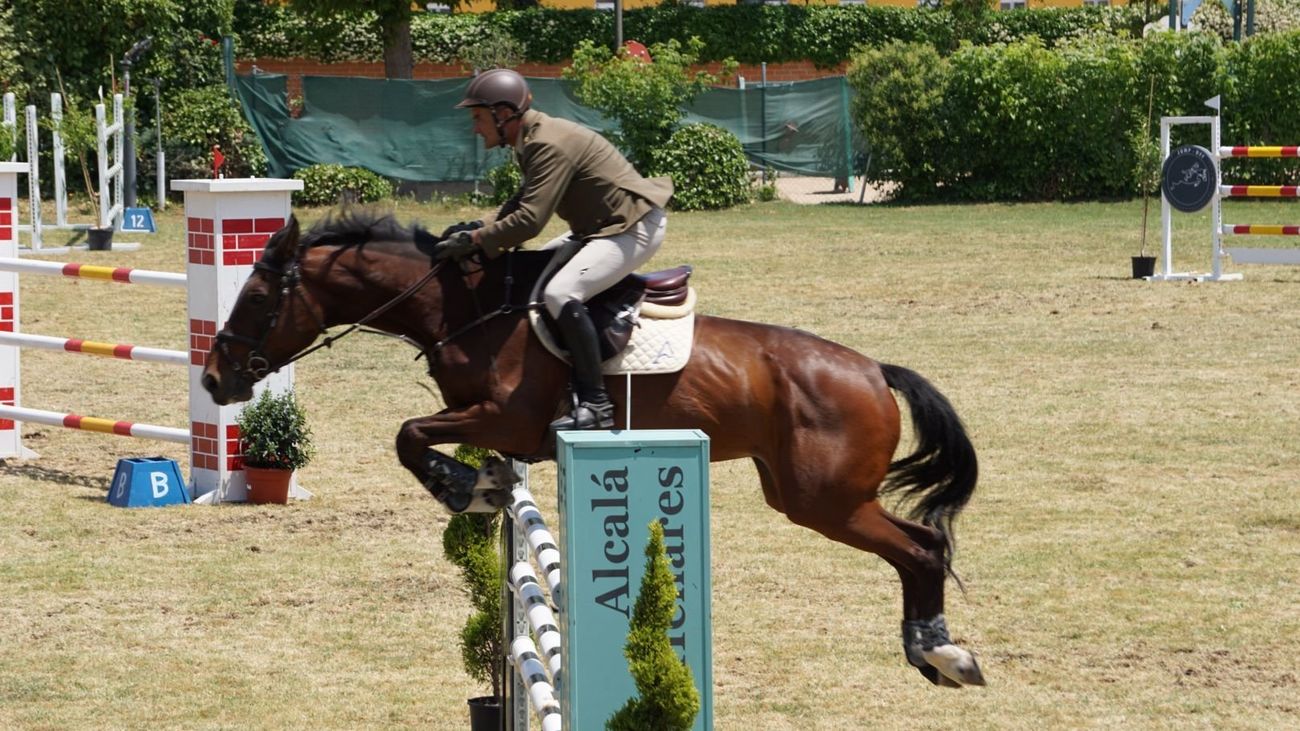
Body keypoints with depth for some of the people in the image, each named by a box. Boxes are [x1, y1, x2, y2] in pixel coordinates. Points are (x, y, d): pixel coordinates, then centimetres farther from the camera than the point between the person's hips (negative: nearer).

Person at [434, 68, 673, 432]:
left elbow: (530, 220, -27)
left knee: (561, 293, -27)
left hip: (634, 228, -11)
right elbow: (523, 204, 17)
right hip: (603, 224, 11)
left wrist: (475, 240, -20)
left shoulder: (549, 146, -23)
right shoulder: (534, 139, 9)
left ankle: (596, 404, -24)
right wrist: (478, 227, 3)